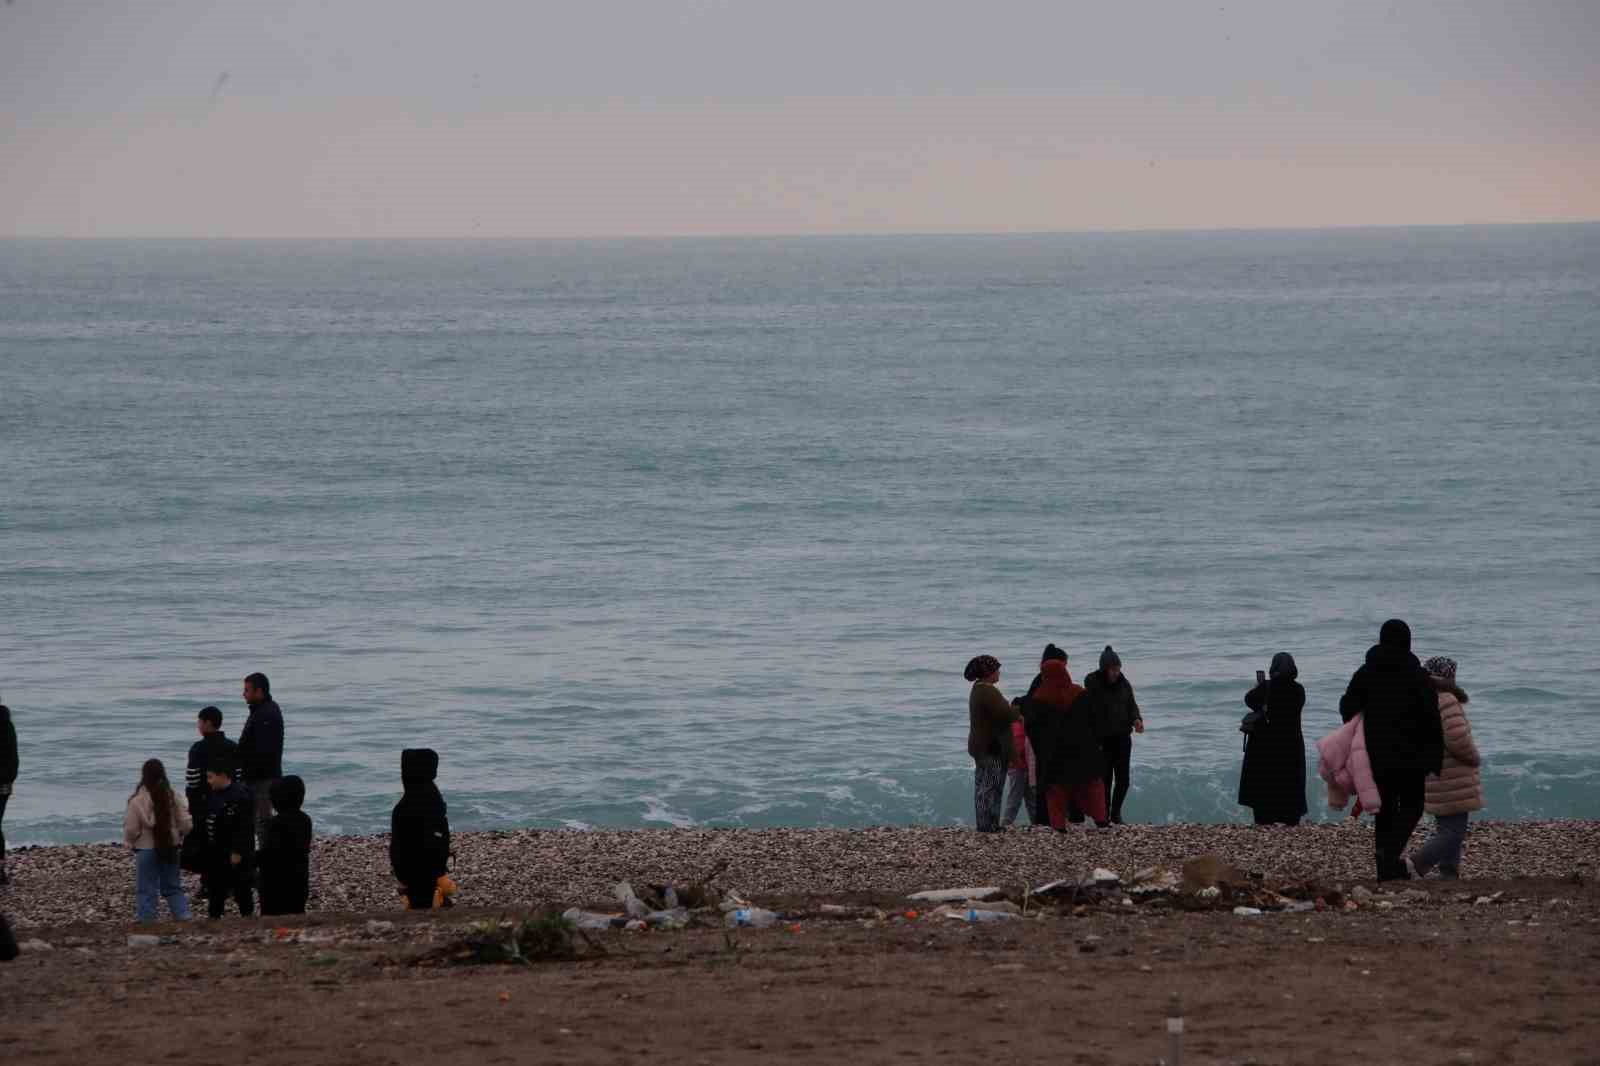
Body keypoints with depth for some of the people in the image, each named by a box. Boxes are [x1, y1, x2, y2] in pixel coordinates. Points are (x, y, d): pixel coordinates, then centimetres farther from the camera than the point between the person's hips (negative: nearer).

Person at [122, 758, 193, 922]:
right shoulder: (173, 798, -4)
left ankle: (146, 921, 3)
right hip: (170, 849, 4)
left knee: (146, 890, 3)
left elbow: (131, 830, -11)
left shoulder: (137, 801, -15)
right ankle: (183, 917, 12)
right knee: (173, 887, 17)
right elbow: (186, 824, 1)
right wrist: (176, 837, 20)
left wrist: (131, 841, 10)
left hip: (146, 850, -4)